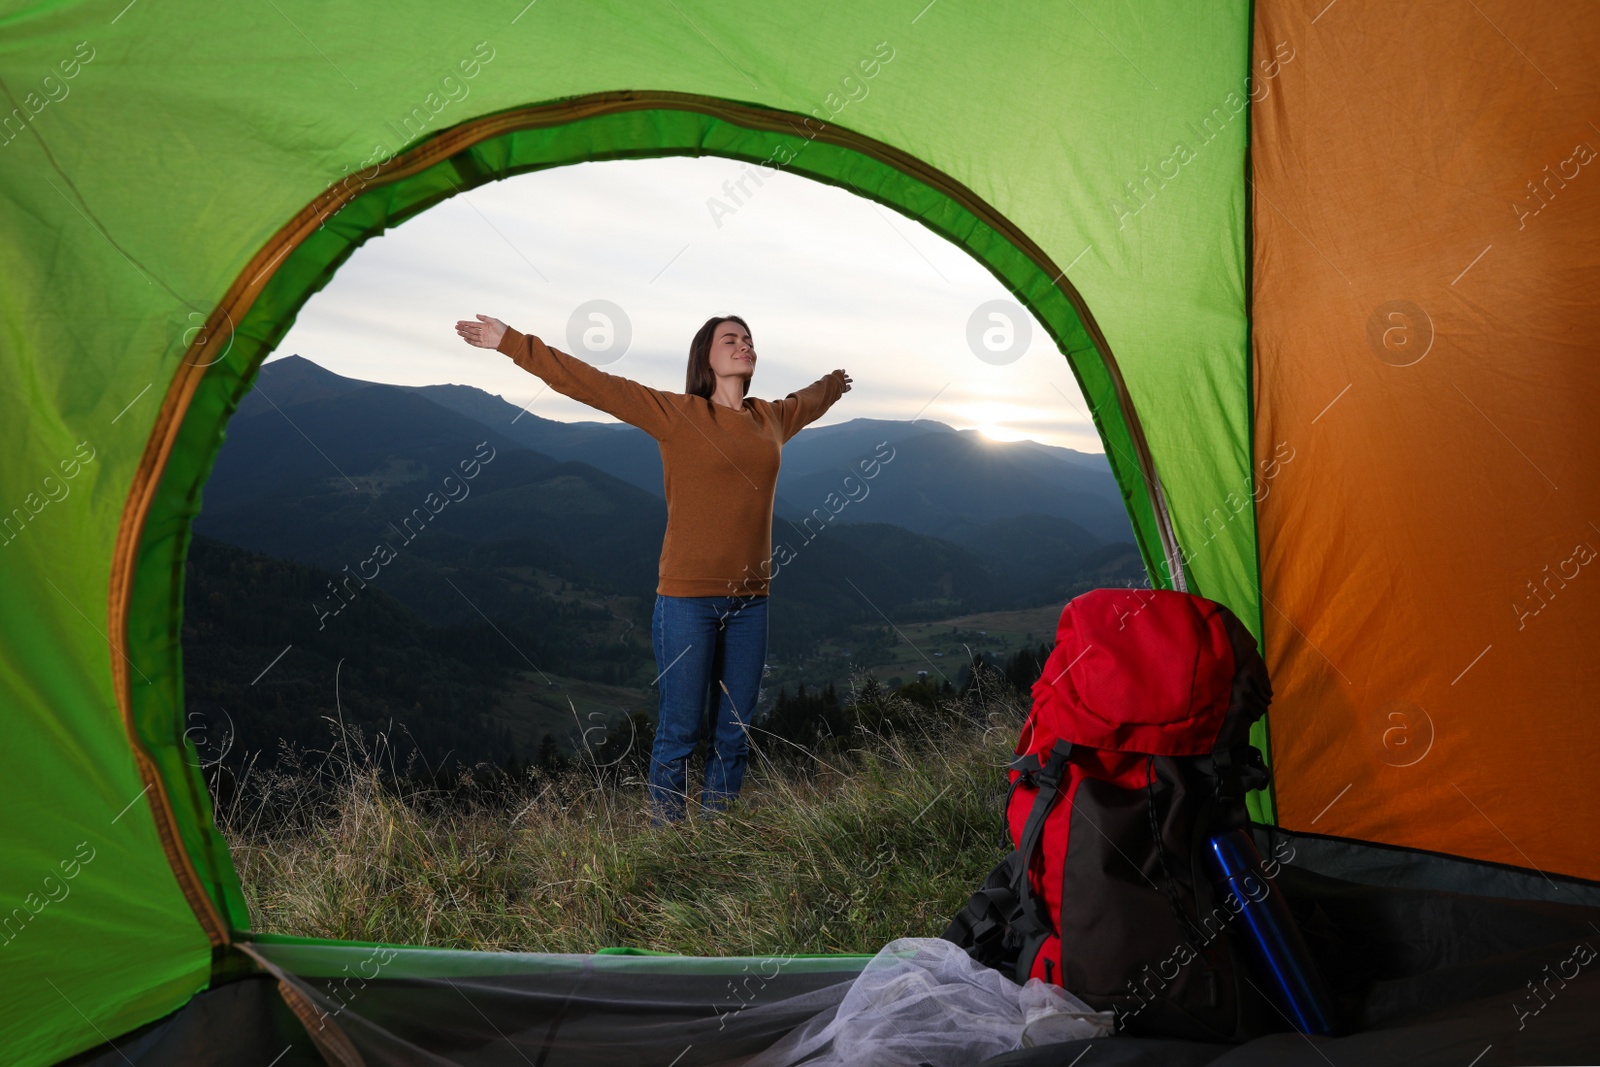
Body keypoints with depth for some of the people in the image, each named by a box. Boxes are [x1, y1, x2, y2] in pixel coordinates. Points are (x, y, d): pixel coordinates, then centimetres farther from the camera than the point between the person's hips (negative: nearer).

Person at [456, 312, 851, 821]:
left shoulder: (773, 418, 11)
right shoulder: (677, 413, -3)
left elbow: (809, 399, 35)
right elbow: (591, 382, -7)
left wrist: (835, 382, 55)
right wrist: (512, 343, -10)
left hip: (750, 599, 5)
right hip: (689, 598, -5)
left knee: (735, 734, 12)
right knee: (679, 731, 3)